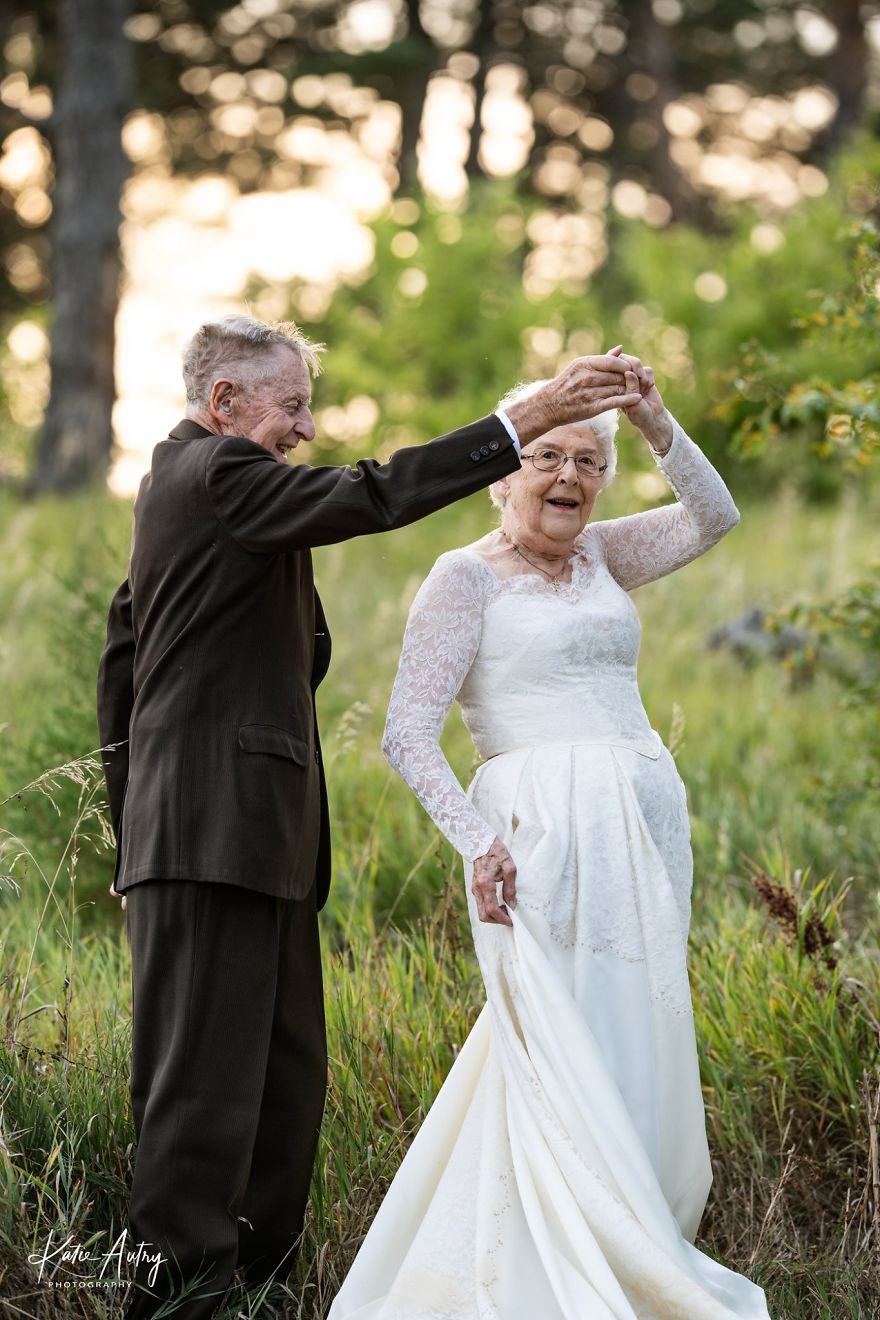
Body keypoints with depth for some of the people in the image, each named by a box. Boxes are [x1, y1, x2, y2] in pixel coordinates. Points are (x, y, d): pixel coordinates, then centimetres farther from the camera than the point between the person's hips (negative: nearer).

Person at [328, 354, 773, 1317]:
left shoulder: (599, 558, 17)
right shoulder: (466, 577, 0)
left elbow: (711, 517, 7)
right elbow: (407, 733, -7)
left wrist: (652, 418, -6)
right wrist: (477, 841, -19)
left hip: (644, 827, 7)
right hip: (547, 832, -6)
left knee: (638, 1047, 8)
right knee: (571, 1050, -8)